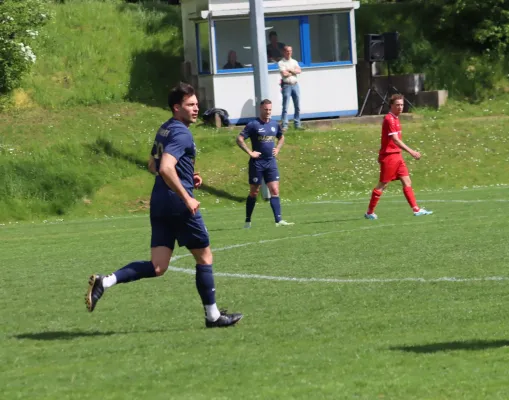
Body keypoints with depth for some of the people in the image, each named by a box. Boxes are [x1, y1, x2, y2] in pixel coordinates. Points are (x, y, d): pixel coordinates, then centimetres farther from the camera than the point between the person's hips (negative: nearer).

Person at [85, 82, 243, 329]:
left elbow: (153, 166, 27)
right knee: (204, 257, 8)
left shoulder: (164, 130, 16)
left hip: (159, 204, 8)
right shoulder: (181, 134, -13)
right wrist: (187, 198, -21)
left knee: (158, 267, 2)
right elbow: (166, 168, -26)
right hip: (179, 205, -8)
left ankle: (105, 281, -15)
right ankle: (213, 316, 16)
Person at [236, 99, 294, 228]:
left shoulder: (275, 124, 8)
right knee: (254, 193, 3)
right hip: (257, 163, -4)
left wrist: (277, 149, 11)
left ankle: (279, 220, -9)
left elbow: (281, 137, 27)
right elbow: (239, 139, -12)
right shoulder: (253, 125, -9)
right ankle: (248, 221, 14)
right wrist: (250, 152, -15)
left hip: (271, 162, 4)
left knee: (275, 191, -5)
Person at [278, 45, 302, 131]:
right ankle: (284, 125, -9)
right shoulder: (281, 63, 0)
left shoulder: (294, 62, 15)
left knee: (297, 106, 6)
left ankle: (297, 124, 12)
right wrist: (294, 71, -1)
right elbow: (284, 73, -13)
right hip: (286, 85, -5)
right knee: (285, 107, -8)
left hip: (295, 85, 5)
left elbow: (299, 71, 0)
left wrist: (290, 70, -9)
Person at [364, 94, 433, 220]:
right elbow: (395, 139, -24)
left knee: (407, 182, 4)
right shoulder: (389, 119, -16)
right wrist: (411, 151, -29)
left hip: (397, 156, 9)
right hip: (389, 156, -9)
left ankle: (416, 209, 2)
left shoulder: (395, 119, 13)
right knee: (383, 184, -3)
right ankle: (370, 212, 6)